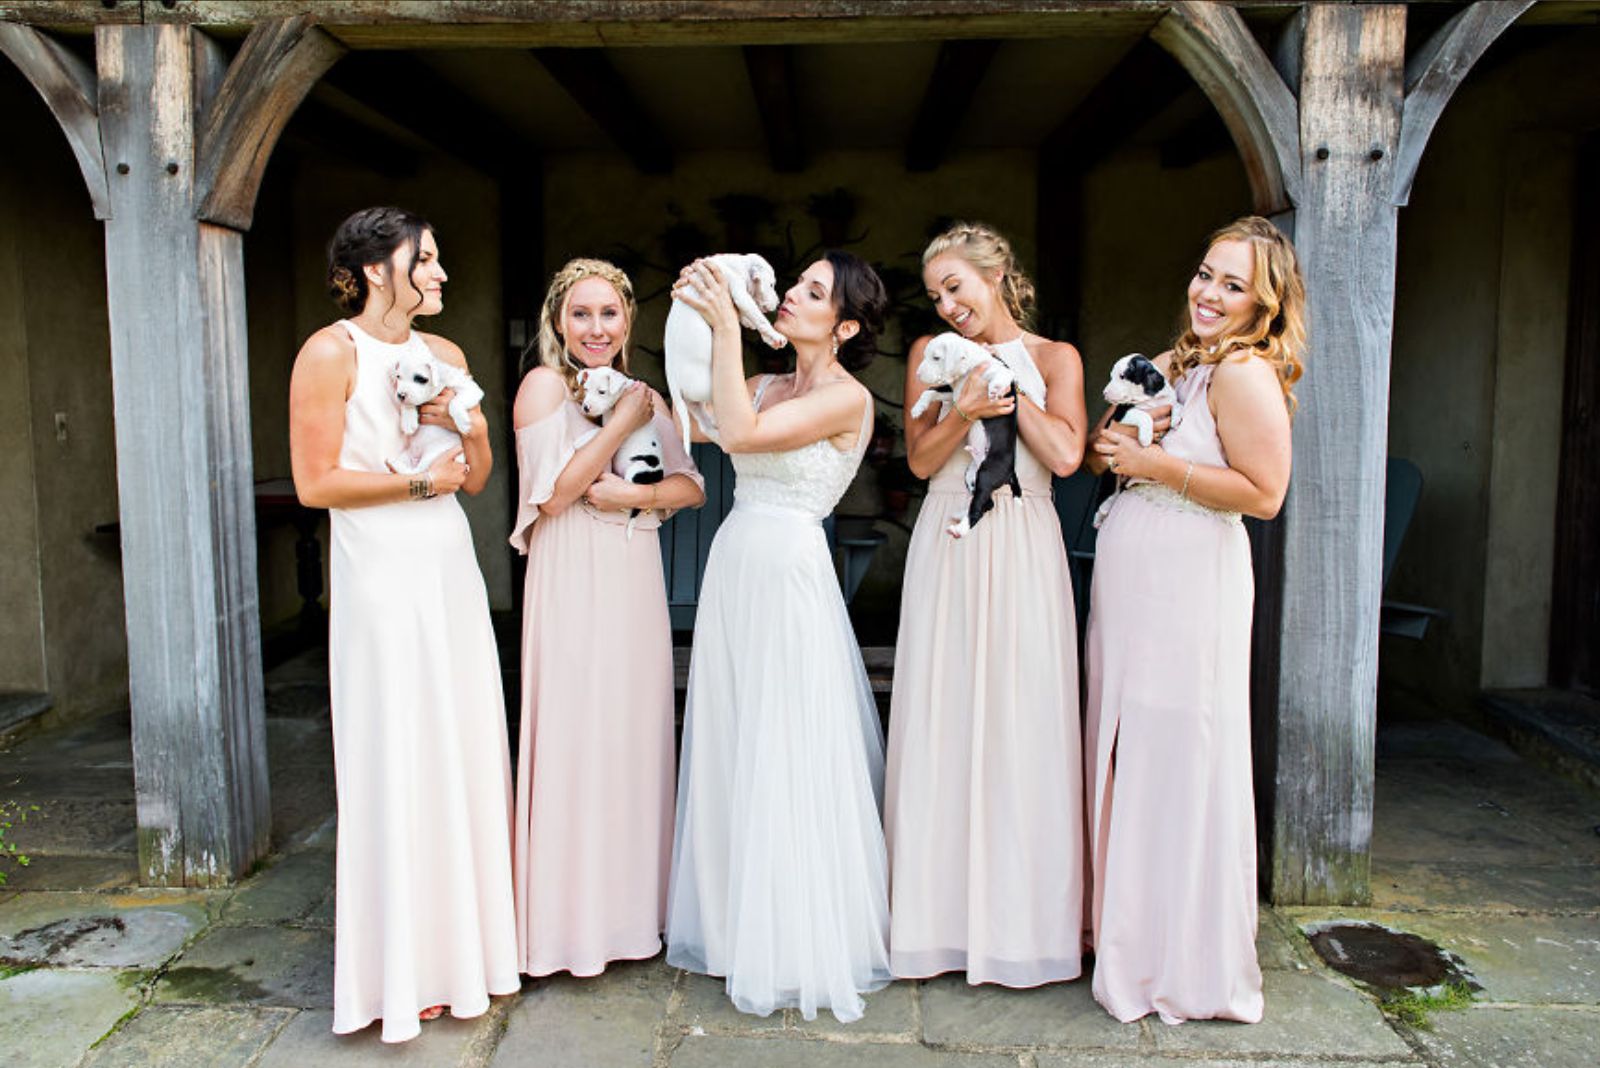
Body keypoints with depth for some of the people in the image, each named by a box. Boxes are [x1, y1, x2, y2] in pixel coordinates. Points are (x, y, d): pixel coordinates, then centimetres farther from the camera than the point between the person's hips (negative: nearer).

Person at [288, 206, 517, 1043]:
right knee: (398, 760, -1)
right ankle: (404, 969, 14)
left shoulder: (444, 355, 12)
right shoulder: (330, 353, -6)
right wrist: (418, 481, -11)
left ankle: (464, 941, 24)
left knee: (465, 749, 9)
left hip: (450, 567, 6)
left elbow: (477, 477, 12)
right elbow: (314, 482, -11)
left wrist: (459, 425, -6)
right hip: (382, 574, -6)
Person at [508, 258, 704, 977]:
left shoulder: (644, 396, 14)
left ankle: (628, 903, 24)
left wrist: (633, 494, -11)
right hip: (573, 583, -5)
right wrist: (622, 423, -13)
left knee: (636, 734, 10)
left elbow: (690, 486, 7)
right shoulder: (545, 384, -3)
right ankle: (573, 917, 11)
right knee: (575, 736, -2)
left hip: (635, 582, 6)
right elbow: (552, 492, -14)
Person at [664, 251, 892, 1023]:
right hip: (733, 569, 7)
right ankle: (739, 926, 31)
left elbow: (740, 434, -20)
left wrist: (727, 327, -17)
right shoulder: (768, 386, 13)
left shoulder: (848, 398, -9)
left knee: (789, 764, 2)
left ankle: (801, 948, 20)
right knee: (731, 756, 13)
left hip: (789, 580, -7)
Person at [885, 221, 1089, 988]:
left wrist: (1008, 383, -3)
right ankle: (945, 915, 13)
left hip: (1021, 549, -1)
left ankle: (1021, 916, 12)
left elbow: (1065, 454, -7)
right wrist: (967, 408, -13)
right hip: (947, 547, 2)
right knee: (940, 722, 1)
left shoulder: (1054, 358, 7)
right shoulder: (931, 353, 11)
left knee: (1022, 720, -2)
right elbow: (921, 459, 3)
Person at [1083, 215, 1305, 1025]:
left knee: (1178, 762, -1)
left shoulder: (1245, 373, -10)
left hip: (1190, 587, -8)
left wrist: (1154, 464, -15)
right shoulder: (1173, 363, 15)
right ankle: (1130, 935, 29)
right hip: (1128, 587, 8)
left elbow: (1264, 493, -17)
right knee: (1123, 758, 14)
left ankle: (1190, 965, 16)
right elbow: (1109, 454, 22)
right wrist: (1112, 447, 0)